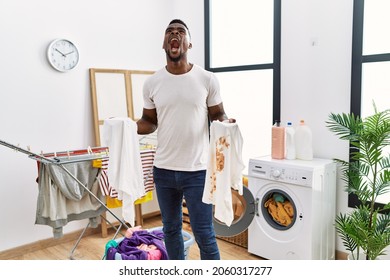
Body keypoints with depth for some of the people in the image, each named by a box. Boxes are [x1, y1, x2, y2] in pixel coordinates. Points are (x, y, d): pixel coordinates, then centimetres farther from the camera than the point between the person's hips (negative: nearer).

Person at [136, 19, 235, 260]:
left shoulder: (207, 79, -6)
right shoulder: (152, 83, 1)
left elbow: (217, 115, 3)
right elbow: (149, 122, 9)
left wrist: (226, 122, -20)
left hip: (197, 170, -3)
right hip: (164, 170, 4)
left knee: (204, 233, 4)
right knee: (171, 228, 19)